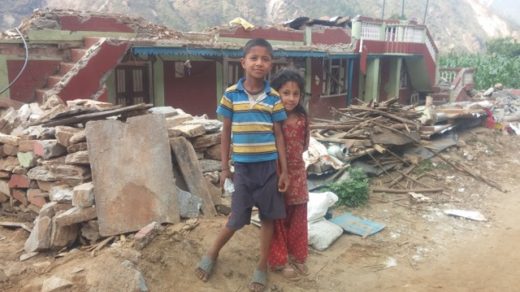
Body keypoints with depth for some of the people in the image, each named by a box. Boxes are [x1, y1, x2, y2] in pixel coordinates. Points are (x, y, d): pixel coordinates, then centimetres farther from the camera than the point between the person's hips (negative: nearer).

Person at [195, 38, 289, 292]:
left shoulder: (273, 97, -2)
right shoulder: (231, 95, -4)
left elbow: (278, 135, 2)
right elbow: (226, 133, 2)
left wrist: (284, 170, -1)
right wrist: (224, 168, 3)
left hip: (268, 166, 1)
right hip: (243, 166, -1)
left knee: (267, 217, 10)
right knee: (237, 218, 7)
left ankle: (262, 267, 27)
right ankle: (212, 253, 34)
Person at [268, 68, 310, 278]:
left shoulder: (302, 118, 0)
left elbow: (304, 145, 11)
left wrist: (293, 154, -2)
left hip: (297, 173, 5)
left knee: (297, 217, 15)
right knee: (277, 218, 9)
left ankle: (296, 256, 32)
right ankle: (280, 260, 23)